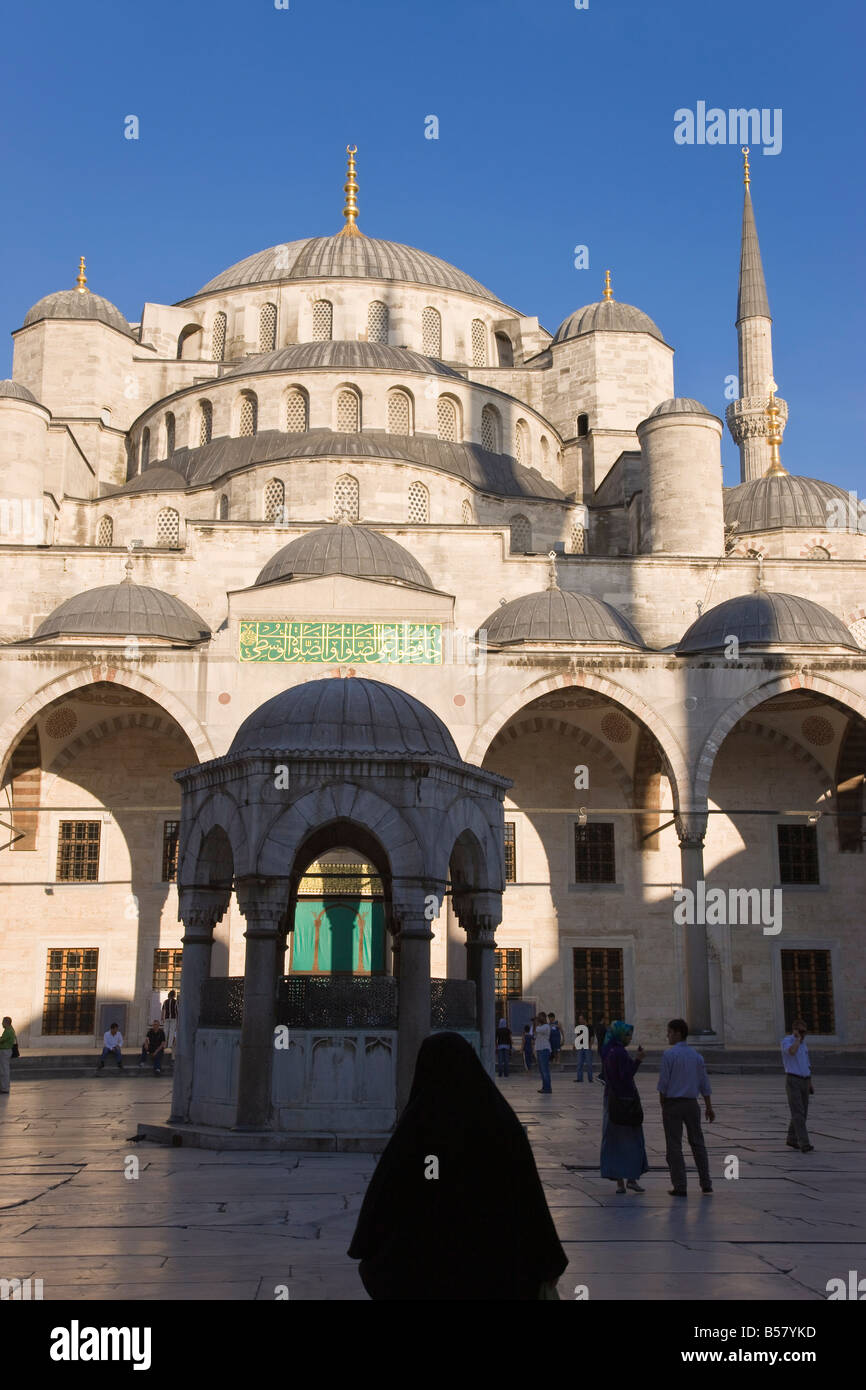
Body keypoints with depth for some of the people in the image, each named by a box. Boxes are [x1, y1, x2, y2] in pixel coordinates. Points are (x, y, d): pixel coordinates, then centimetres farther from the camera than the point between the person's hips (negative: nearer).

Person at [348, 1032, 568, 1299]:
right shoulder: (501, 1118, -5)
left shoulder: (416, 1123, -10)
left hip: (428, 1258, -1)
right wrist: (546, 1262, 2)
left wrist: (367, 1247, 8)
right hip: (491, 1257, 2)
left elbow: (384, 1191, -6)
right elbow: (528, 1194, -5)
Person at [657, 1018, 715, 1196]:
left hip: (672, 1103, -5)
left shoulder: (669, 1055, -11)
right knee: (697, 1143, 15)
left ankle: (680, 1186, 1)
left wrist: (662, 1104, 0)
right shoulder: (696, 1055, 6)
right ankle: (706, 1183, 16)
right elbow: (704, 1084, 9)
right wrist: (709, 1107, 15)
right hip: (691, 1103, 5)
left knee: (674, 1146, 1)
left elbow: (663, 1083, -12)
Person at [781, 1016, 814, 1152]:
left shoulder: (802, 1042, 13)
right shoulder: (786, 1041, -12)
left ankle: (792, 1140, 27)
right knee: (798, 1114, -14)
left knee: (802, 1113, 12)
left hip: (803, 1082, 8)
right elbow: (792, 1052, -36)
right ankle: (804, 1145, -17)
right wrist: (797, 1037, -21)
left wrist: (810, 1084, 17)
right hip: (792, 1082, -8)